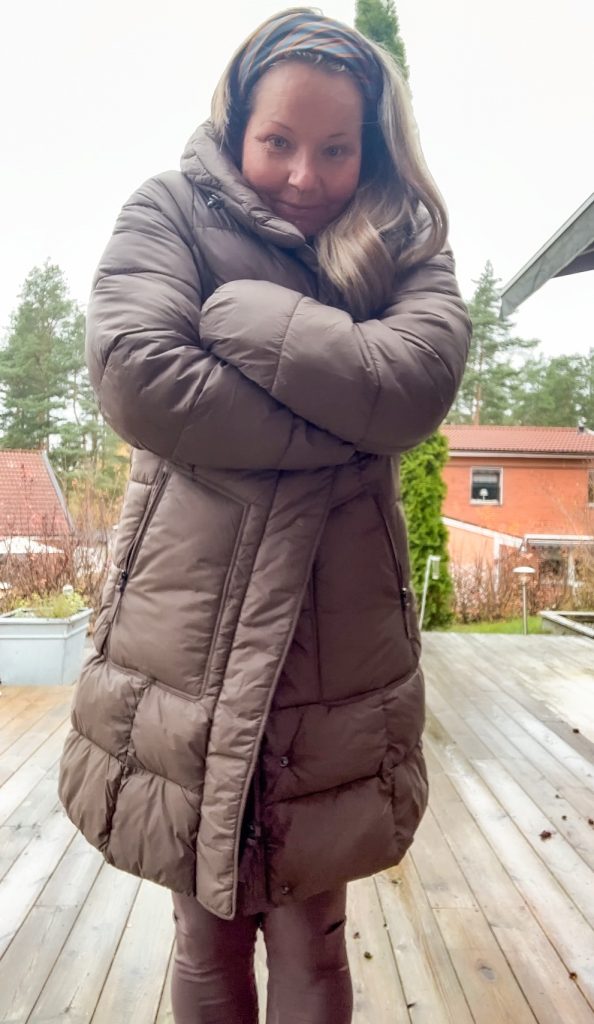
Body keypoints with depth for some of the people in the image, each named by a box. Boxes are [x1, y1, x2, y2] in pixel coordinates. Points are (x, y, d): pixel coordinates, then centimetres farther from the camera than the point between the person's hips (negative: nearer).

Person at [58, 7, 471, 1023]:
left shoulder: (404, 244, 12)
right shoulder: (172, 211, 5)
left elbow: (420, 377, -10)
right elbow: (133, 374, -14)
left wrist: (238, 314, -11)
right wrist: (346, 422, -11)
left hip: (338, 646, 2)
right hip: (192, 629, -1)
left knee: (311, 940, 15)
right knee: (208, 934, 17)